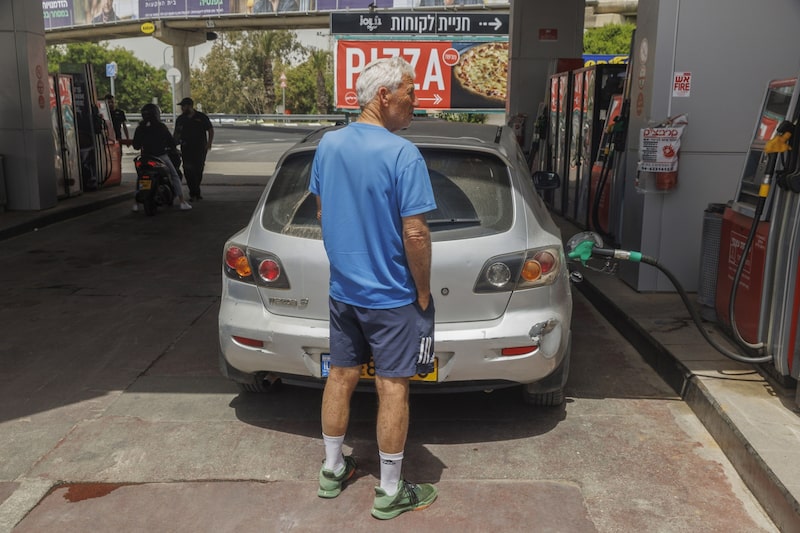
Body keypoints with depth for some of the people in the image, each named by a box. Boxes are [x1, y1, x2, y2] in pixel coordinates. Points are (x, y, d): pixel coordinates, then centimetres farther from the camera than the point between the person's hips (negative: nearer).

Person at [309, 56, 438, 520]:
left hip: (343, 288, 7)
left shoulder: (328, 145, 1)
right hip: (391, 295, -6)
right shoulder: (403, 155, -20)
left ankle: (333, 470, 32)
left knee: (341, 376, 17)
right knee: (393, 388, 4)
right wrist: (423, 292, -8)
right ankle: (391, 492, 17)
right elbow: (415, 233, -21)